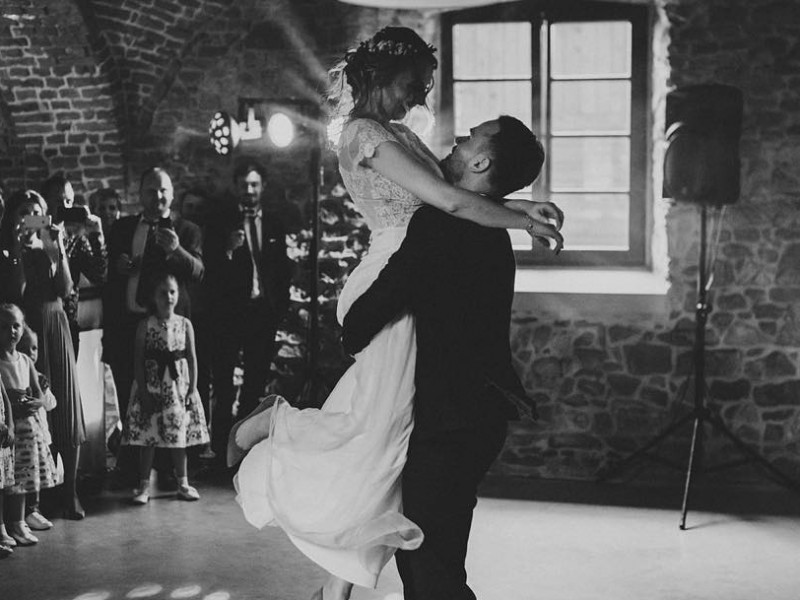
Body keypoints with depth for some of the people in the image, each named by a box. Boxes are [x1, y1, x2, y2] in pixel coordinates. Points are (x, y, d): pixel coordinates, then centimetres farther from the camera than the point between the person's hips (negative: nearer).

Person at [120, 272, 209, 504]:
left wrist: (192, 388, -2)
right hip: (152, 384, -2)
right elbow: (138, 359, -4)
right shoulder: (146, 325, -2)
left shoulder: (185, 324, 3)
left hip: (178, 384, 2)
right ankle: (144, 485, 6)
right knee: (148, 435, -1)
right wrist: (143, 390, -10)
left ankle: (183, 483, 18)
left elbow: (192, 357, 4)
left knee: (179, 434, 8)